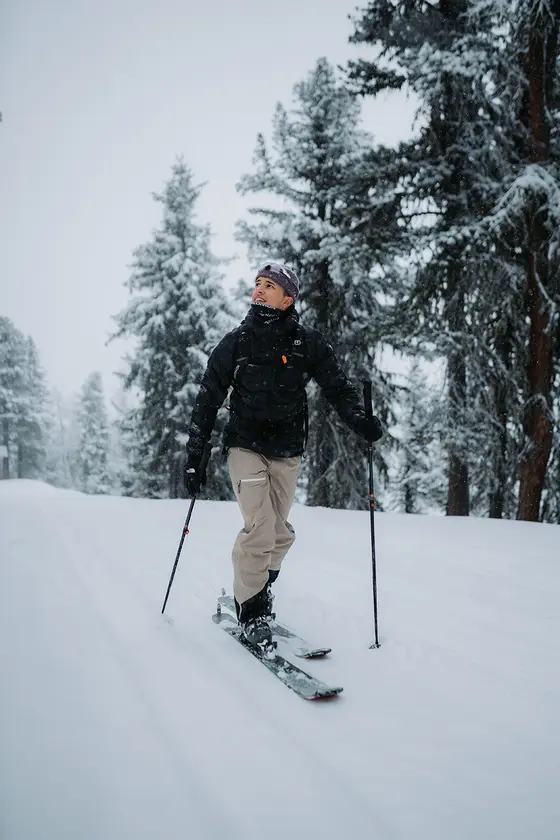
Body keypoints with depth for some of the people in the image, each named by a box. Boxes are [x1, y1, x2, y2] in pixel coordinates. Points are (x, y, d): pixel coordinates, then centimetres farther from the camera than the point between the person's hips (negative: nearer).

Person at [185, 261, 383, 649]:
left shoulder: (308, 343, -1)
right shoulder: (236, 342, 0)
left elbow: (338, 386, 2)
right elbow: (208, 401, 3)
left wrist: (359, 419, -19)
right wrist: (195, 456, 1)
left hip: (288, 451, 2)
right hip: (246, 445, -2)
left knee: (280, 534, 6)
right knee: (259, 528, -14)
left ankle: (257, 588, 30)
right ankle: (250, 608, 2)